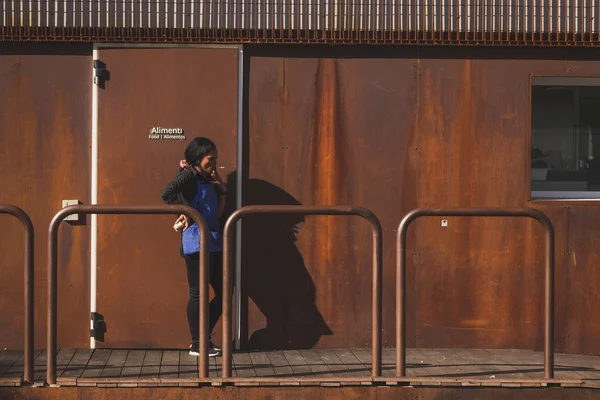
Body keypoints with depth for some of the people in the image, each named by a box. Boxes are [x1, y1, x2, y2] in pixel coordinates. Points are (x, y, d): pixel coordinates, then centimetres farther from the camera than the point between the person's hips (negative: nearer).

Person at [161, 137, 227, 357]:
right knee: (198, 293, -2)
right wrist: (184, 213, -16)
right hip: (196, 242, -9)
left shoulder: (207, 178, 18)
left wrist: (221, 190, 9)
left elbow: (218, 212, 19)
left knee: (222, 292, 11)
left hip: (213, 241, 9)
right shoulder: (189, 175, -8)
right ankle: (197, 345, 6)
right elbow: (167, 193, -25)